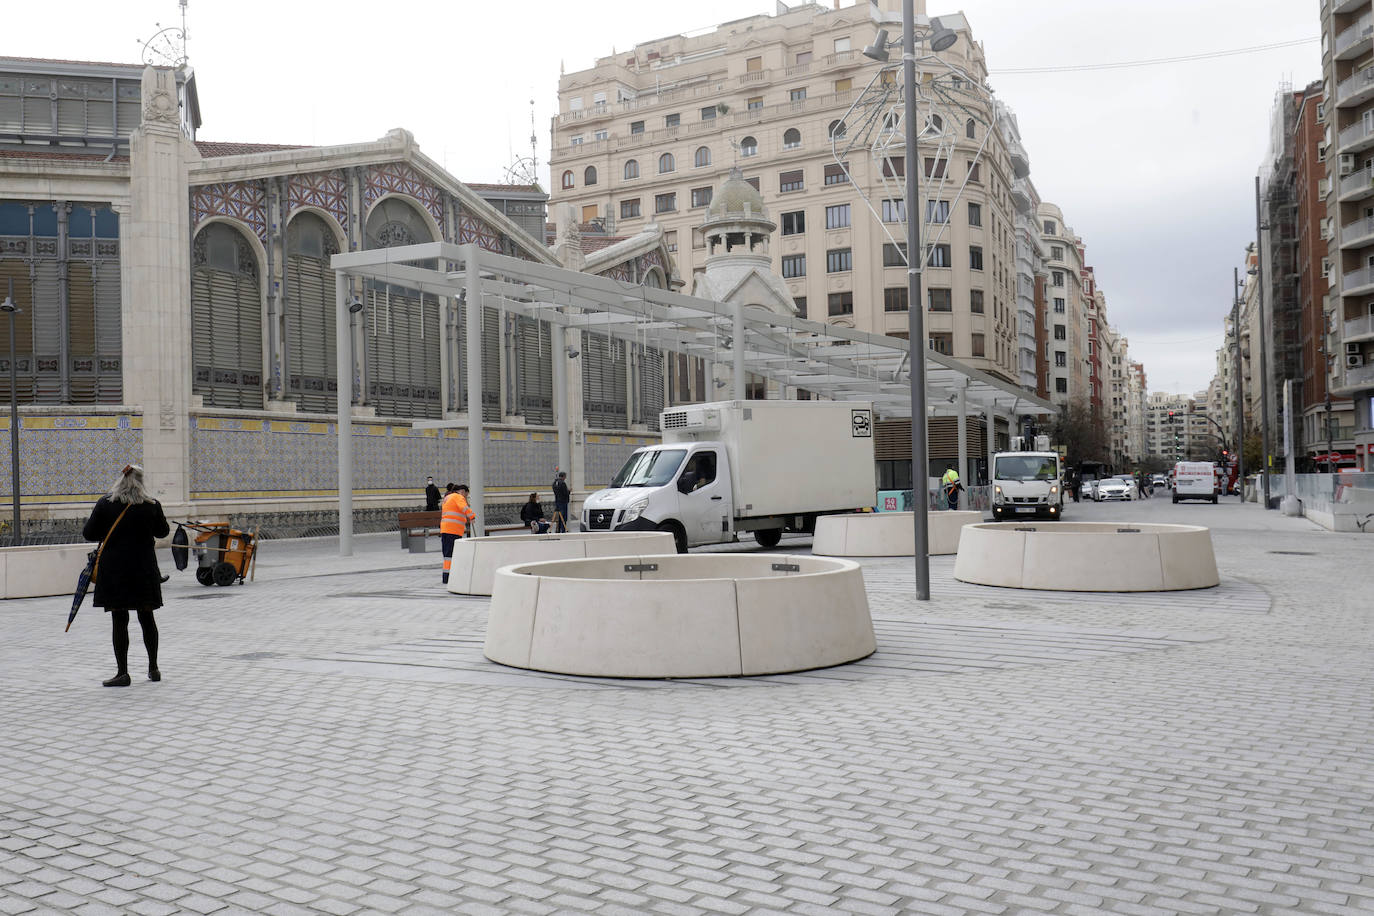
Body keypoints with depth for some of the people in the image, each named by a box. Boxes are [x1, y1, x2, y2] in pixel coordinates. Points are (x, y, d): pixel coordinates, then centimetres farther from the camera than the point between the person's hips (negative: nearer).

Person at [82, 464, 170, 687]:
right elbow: (162, 532, 10)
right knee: (146, 617, 12)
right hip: (144, 569, 2)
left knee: (119, 621, 2)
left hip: (114, 570, -1)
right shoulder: (152, 505, -3)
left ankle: (123, 673, 1)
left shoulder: (105, 504, -5)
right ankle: (153, 669, 20)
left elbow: (88, 533, -1)